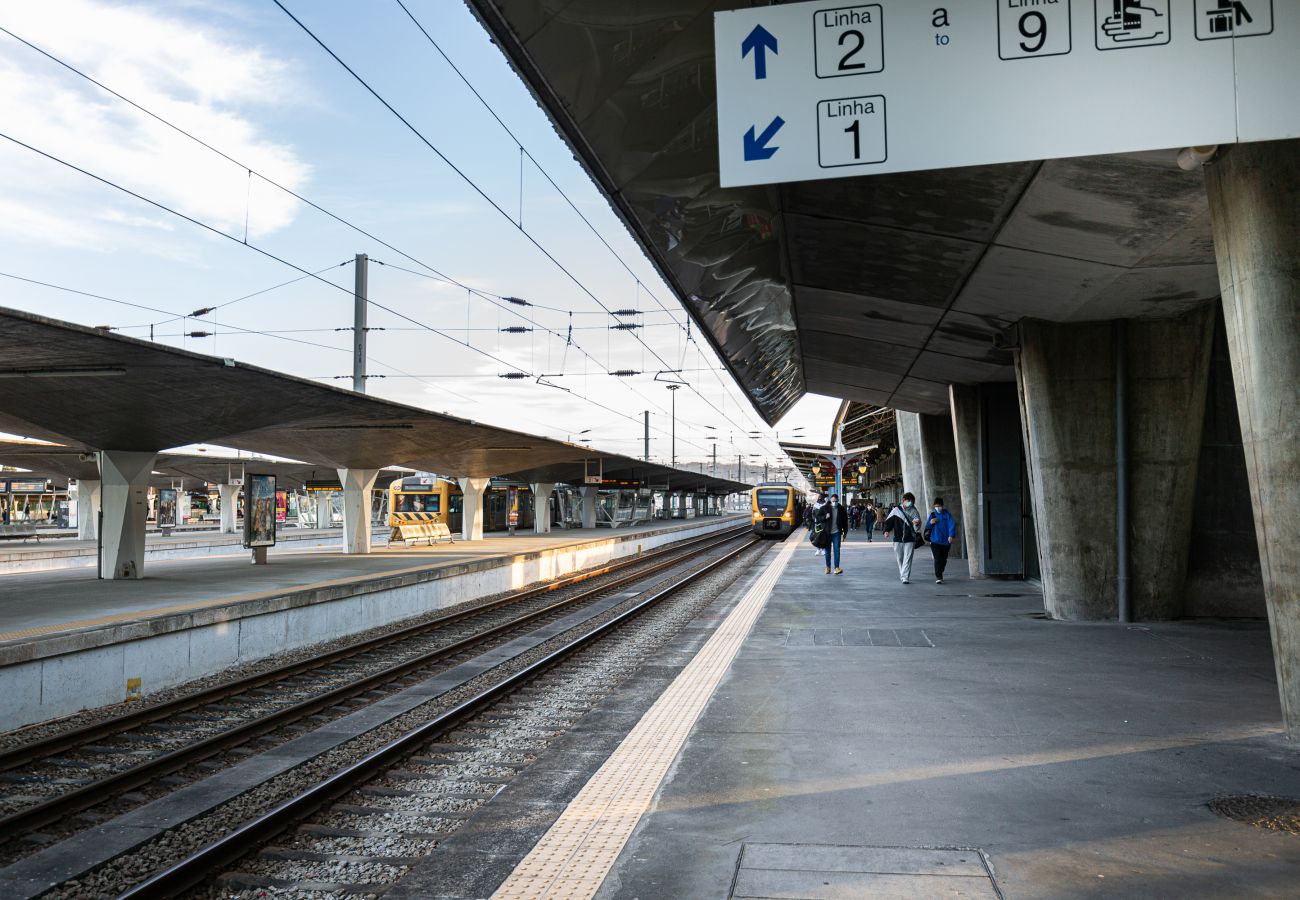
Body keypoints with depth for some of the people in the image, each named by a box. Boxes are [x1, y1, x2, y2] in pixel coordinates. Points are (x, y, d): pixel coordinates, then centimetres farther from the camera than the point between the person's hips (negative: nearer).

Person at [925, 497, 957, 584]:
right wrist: (930, 523, -14)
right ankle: (938, 577, -12)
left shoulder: (947, 514, 0)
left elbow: (952, 525, -10)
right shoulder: (933, 514, 5)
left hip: (945, 541, 0)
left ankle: (939, 574, 32)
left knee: (943, 560, 12)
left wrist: (951, 535, -24)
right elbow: (927, 527, 8)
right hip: (935, 541, 0)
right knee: (937, 559, -11)